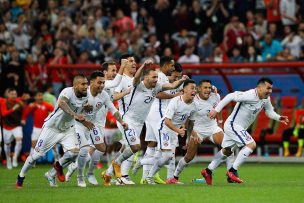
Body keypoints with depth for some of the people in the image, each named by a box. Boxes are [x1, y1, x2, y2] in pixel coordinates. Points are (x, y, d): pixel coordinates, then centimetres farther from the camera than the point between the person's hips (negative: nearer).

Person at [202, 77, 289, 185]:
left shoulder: (266, 99, 0)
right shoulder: (249, 95, -27)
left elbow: (269, 111, 14)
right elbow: (231, 96, -26)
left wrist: (278, 118, -6)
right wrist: (216, 110, -27)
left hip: (240, 127, 10)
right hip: (233, 125, -10)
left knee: (227, 151, 21)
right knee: (251, 145, -20)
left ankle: (208, 171, 34)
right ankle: (232, 171, -13)